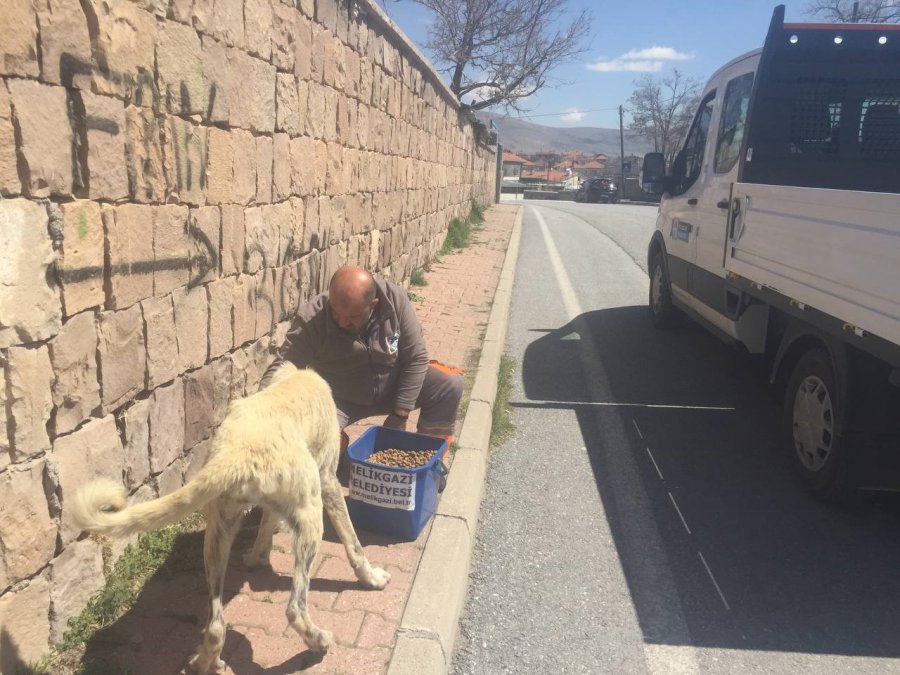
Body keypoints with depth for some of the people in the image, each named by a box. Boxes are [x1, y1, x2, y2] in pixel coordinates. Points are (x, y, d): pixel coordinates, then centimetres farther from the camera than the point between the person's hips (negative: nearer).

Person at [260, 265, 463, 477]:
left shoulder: (394, 299, -24)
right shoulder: (311, 320, -29)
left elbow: (415, 357, -17)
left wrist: (399, 415, -17)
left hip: (393, 387, 2)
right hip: (341, 400, -1)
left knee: (450, 384, -20)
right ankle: (342, 463, 5)